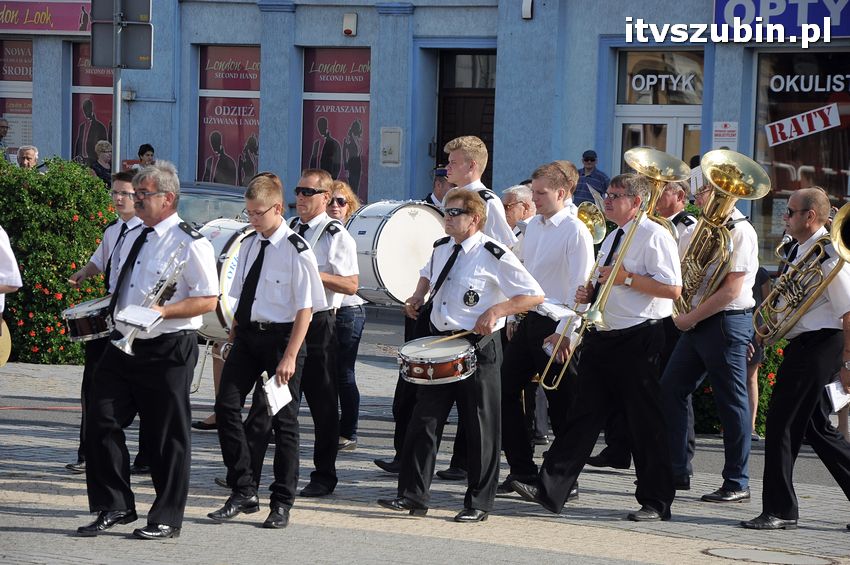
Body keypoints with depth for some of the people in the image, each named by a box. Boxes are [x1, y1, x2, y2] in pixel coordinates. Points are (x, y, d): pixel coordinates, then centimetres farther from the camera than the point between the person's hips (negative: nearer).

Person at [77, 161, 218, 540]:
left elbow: (208, 300, -14)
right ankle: (114, 507, 14)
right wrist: (109, 311, 10)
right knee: (102, 423, 3)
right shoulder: (132, 239, 15)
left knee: (167, 436, 2)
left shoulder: (189, 243, -10)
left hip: (168, 351, -8)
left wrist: (162, 311, -23)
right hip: (125, 345, 8)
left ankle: (166, 519, 12)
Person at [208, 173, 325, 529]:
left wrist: (290, 356, -18)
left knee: (283, 420, 2)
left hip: (281, 338, -6)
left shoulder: (296, 251, -12)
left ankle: (282, 503, 12)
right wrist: (233, 336, 12)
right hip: (248, 335, 6)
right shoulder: (249, 244, 8)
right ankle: (244, 491, 7)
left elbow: (305, 308, -14)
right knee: (227, 406, -3)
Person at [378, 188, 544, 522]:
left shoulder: (494, 256, -12)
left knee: (480, 429, 1)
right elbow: (428, 274, 34)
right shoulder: (441, 248, 9)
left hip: (478, 348, -7)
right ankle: (413, 495, 9)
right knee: (423, 420, 4)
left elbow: (535, 296, -12)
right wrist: (419, 295, 14)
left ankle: (478, 504, 9)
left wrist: (495, 311, -21)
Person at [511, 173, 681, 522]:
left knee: (645, 422, -1)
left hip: (637, 340, -8)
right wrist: (589, 293, 8)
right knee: (583, 415, 4)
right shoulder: (612, 238, 19)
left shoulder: (653, 236, -10)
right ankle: (551, 490, 1)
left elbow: (673, 289, -18)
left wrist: (627, 278, -18)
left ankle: (656, 503, 7)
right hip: (601, 337, 8)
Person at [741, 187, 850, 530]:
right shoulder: (800, 251, 14)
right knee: (817, 428, 13)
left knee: (782, 423, -7)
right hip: (802, 345, 10)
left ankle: (780, 511, -2)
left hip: (819, 345, -10)